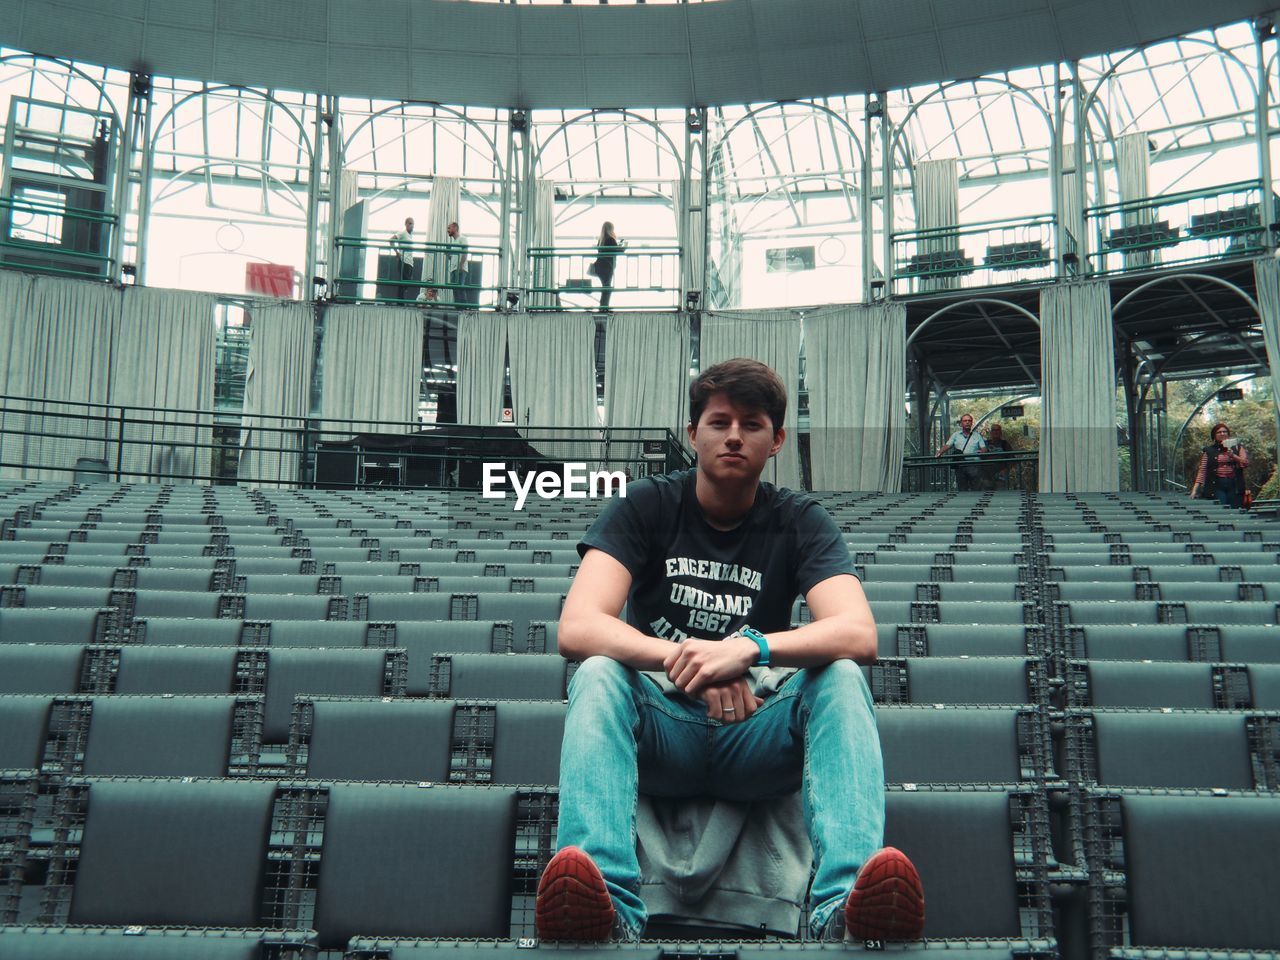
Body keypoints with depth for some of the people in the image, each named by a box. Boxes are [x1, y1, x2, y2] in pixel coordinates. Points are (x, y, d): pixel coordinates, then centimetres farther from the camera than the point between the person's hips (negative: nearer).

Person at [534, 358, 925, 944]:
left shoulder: (800, 522, 3)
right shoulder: (645, 506, 1)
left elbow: (859, 634, -15)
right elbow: (576, 629, -13)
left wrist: (748, 649, -32)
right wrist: (684, 659, -29)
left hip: (758, 735, 1)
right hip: (659, 731, 0)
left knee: (841, 676, -26)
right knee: (599, 674, -30)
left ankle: (844, 905, -46)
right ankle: (610, 904, -50)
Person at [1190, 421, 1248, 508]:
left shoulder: (1237, 447, 13)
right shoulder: (1209, 451, 9)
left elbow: (1245, 463, 4)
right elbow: (1202, 470, 3)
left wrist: (1233, 456, -13)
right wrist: (1195, 489, -7)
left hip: (1234, 485, 2)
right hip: (1216, 486, -1)